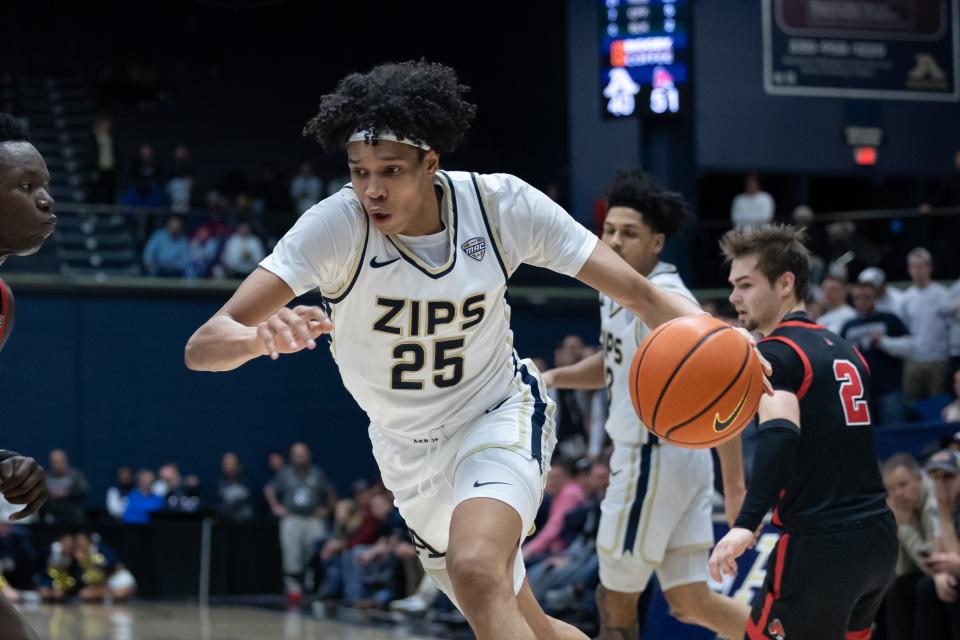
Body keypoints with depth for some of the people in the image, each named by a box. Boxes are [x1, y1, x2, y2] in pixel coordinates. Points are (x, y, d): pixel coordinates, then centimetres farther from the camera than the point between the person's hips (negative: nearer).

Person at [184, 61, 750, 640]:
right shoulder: (338, 225, -23)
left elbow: (639, 294, -14)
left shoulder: (502, 204, -20)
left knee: (475, 571, -32)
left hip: (502, 416, -2)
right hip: (409, 454, 2)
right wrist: (261, 337, -54)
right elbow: (203, 347, -30)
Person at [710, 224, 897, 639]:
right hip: (879, 538, 9)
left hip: (821, 544, -8)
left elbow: (782, 434, -25)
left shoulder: (775, 352, -8)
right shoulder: (843, 350, 18)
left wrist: (746, 526, -38)